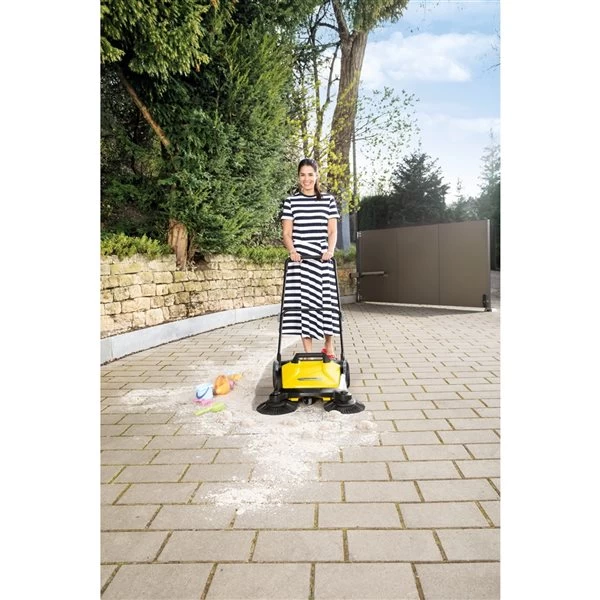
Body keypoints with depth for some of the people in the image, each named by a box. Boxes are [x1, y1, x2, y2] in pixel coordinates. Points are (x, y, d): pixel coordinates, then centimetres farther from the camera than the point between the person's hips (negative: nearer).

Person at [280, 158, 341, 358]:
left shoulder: (328, 200, 10)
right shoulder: (290, 201, 7)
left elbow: (332, 230, 7)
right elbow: (286, 233, 4)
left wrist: (330, 250, -11)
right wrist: (292, 251, -14)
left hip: (323, 258, 1)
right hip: (300, 259, -1)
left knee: (327, 300, 2)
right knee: (303, 303, -4)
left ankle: (329, 347, 20)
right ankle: (308, 352, 1)